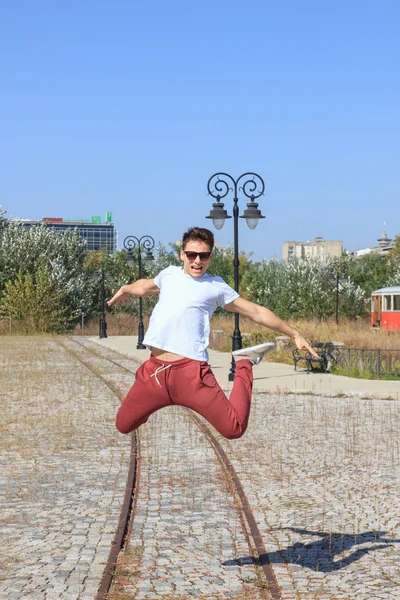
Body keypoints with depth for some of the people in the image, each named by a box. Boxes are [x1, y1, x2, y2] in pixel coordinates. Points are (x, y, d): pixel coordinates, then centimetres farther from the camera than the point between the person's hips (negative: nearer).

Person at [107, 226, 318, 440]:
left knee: (235, 429, -12)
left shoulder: (216, 287, 6)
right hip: (154, 371, 4)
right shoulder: (169, 274, 18)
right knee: (123, 425, 6)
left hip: (190, 371, -4)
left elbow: (257, 312, 11)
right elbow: (145, 286, 44)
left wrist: (295, 334, 13)